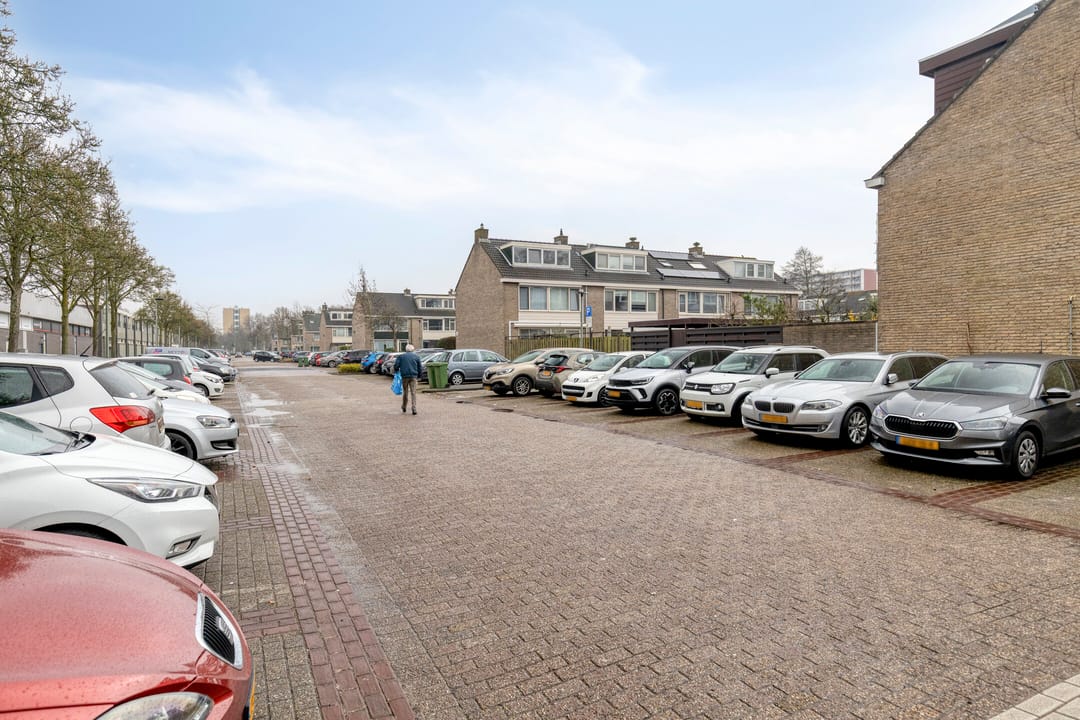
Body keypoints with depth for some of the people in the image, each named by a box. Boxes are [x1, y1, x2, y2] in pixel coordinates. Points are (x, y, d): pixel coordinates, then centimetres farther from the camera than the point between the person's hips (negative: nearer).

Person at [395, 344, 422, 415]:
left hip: (404, 376, 1)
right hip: (413, 376, -1)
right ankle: (414, 409, -9)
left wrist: (397, 371, 20)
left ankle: (403, 407, 25)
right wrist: (419, 375, 17)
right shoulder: (416, 356, 8)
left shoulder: (400, 356, 7)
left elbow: (396, 366, 0)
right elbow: (419, 367, 7)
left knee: (405, 392, 14)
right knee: (413, 393, -2)